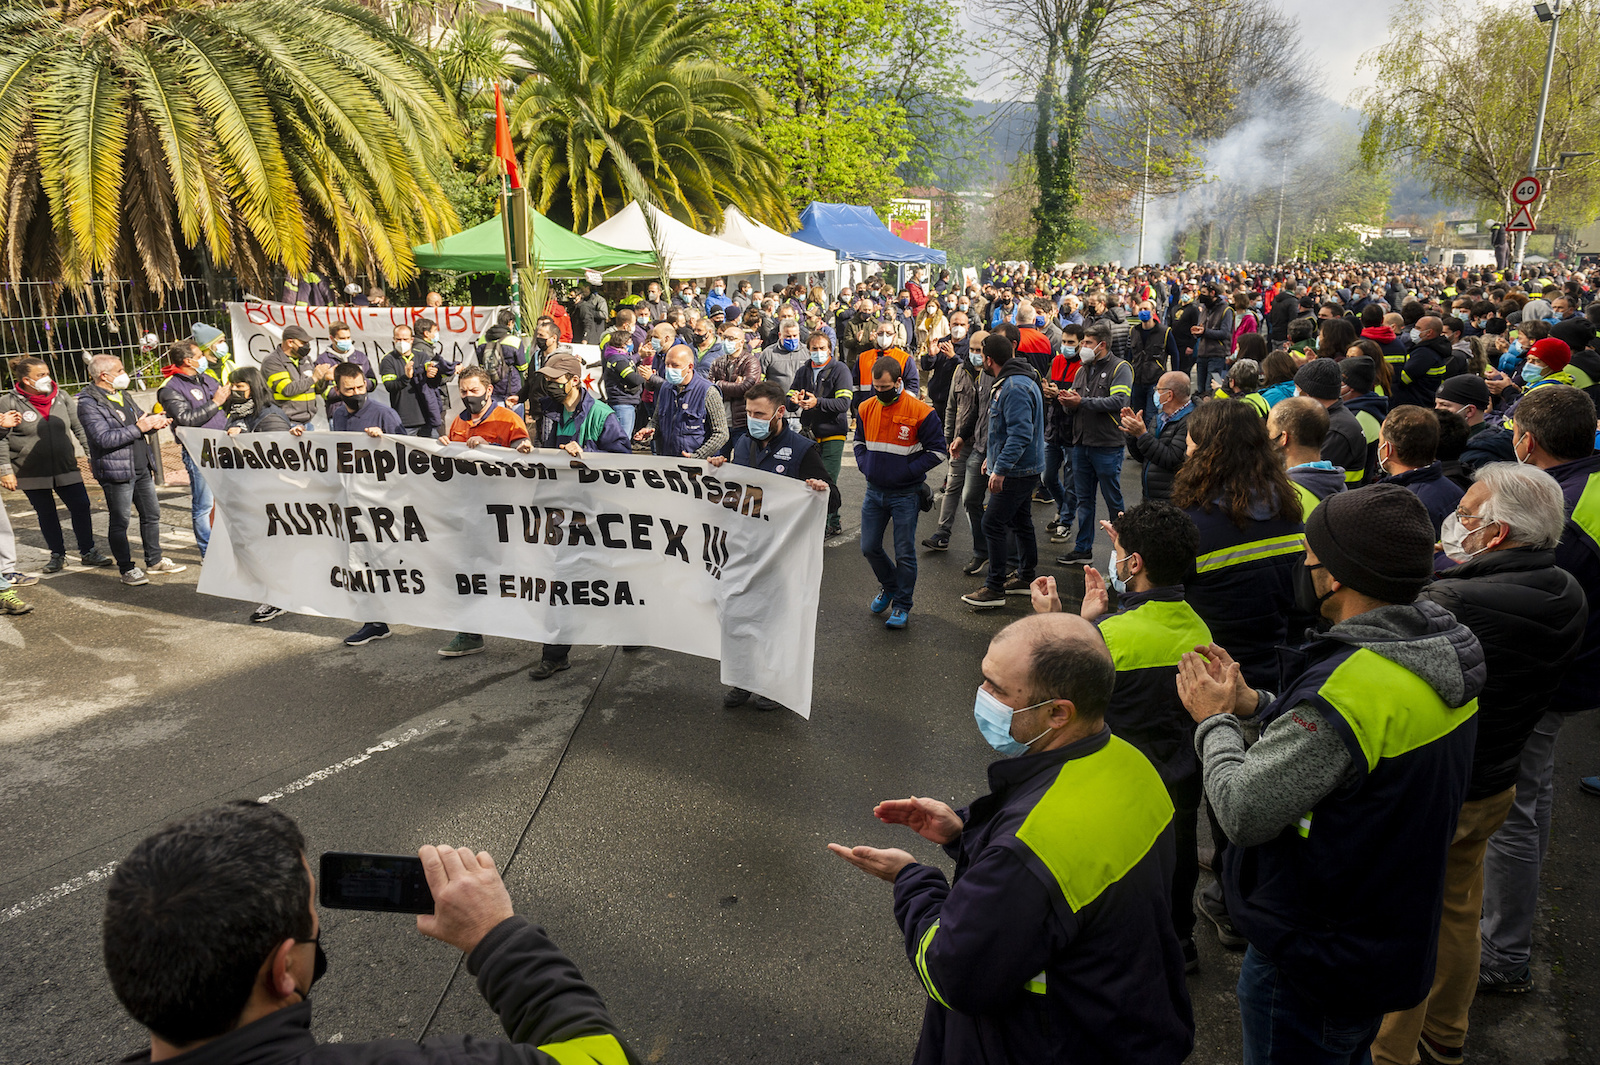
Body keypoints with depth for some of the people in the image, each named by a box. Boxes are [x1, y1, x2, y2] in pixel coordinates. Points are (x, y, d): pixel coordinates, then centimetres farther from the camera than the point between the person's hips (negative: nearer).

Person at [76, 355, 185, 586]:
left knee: (152, 514, 15)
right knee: (120, 521, 1)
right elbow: (104, 438, -24)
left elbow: (139, 419, 25)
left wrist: (154, 421, 2)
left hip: (142, 468, 9)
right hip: (116, 471, -9)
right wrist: (139, 428, -24)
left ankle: (155, 561, 27)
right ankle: (127, 569, 9)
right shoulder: (89, 404, -14)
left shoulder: (122, 394, 13)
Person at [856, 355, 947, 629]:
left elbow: (937, 450, -8)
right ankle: (889, 585, 38)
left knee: (904, 553, 1)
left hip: (905, 494, -5)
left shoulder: (920, 412, -14)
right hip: (874, 491, 5)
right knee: (869, 547, 11)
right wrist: (864, 465, 1)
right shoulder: (866, 409, 2)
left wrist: (908, 470, -15)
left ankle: (902, 605, 17)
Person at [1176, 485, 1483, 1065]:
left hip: (1314, 963, -9)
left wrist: (1215, 720, -14)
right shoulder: (1444, 654, -4)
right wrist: (1253, 703, 2)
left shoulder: (1350, 688, -35)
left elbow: (1243, 811, -30)